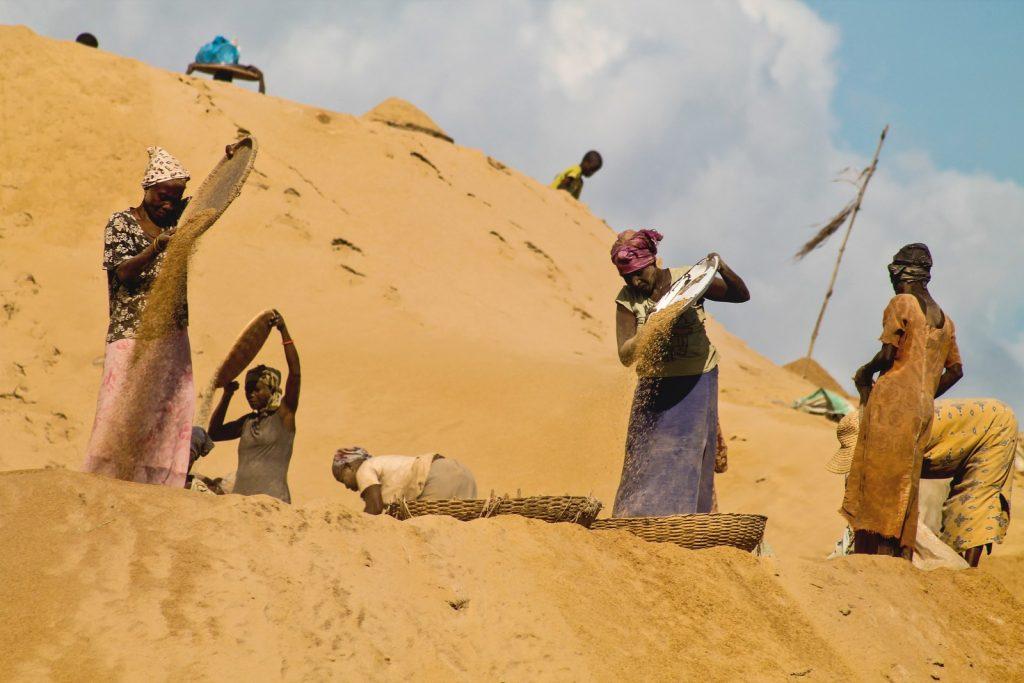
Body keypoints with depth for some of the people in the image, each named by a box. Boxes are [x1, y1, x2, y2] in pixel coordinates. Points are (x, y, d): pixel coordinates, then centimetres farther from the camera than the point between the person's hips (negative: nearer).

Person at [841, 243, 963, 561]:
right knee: (905, 486, 7)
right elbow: (955, 370, 19)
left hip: (892, 401, -7)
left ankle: (879, 554, -13)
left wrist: (864, 373, 8)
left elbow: (888, 354, -10)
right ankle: (903, 559, 2)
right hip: (923, 410, 7)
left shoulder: (901, 304, -3)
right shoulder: (944, 319, 18)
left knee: (880, 479, -7)